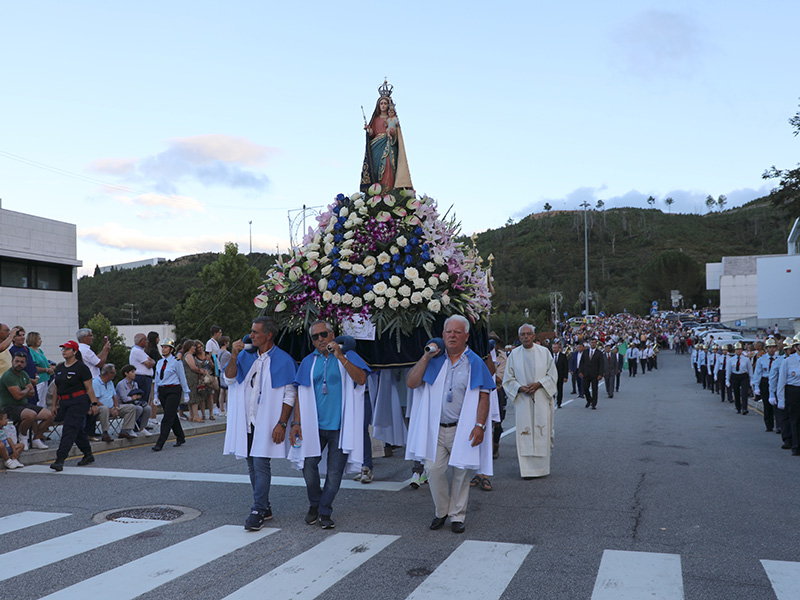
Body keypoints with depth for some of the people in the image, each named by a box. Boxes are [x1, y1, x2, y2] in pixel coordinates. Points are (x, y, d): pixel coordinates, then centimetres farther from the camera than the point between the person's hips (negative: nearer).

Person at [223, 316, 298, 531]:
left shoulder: (283, 360, -6)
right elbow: (229, 379, 2)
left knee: (261, 464, -10)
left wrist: (282, 424, -14)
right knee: (252, 465, 11)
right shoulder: (246, 356, 10)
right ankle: (264, 507, 23)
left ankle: (258, 511, -5)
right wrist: (234, 356, -11)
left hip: (267, 423, -6)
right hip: (246, 422, 6)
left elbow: (289, 395, -7)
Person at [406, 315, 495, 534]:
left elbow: (483, 397, -3)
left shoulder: (475, 363, 2)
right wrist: (426, 357, -7)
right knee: (434, 470, -3)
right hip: (435, 428, 2)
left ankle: (457, 515, 19)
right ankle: (441, 511, 19)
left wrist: (480, 425, -14)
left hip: (463, 429, -2)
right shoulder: (434, 360, 7)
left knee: (461, 473, 3)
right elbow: (411, 383, -1)